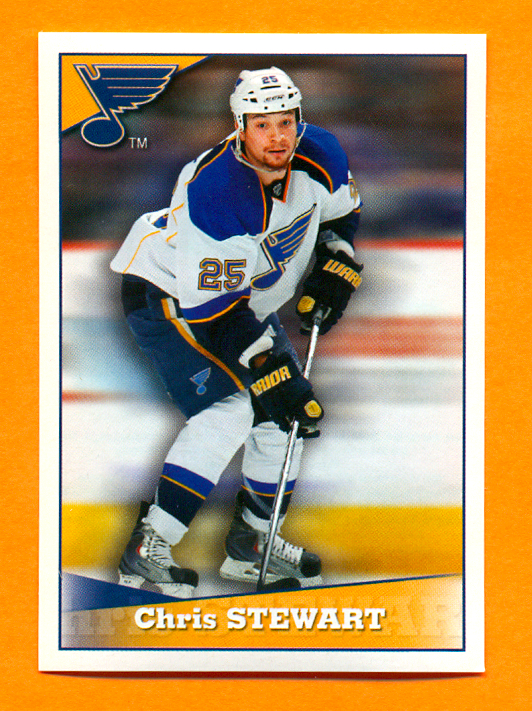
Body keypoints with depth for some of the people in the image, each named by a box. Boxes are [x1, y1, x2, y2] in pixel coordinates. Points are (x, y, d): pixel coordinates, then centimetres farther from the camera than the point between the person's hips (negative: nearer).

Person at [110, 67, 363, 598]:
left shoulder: (319, 157, -16)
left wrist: (332, 274, -5)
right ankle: (147, 551, -20)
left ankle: (252, 545, 23)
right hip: (167, 295, -8)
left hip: (247, 299, 8)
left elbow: (341, 213, 9)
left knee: (289, 413, 7)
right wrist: (272, 375, -34)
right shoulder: (215, 193, -37)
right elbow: (212, 310, -34)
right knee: (227, 411, -23)